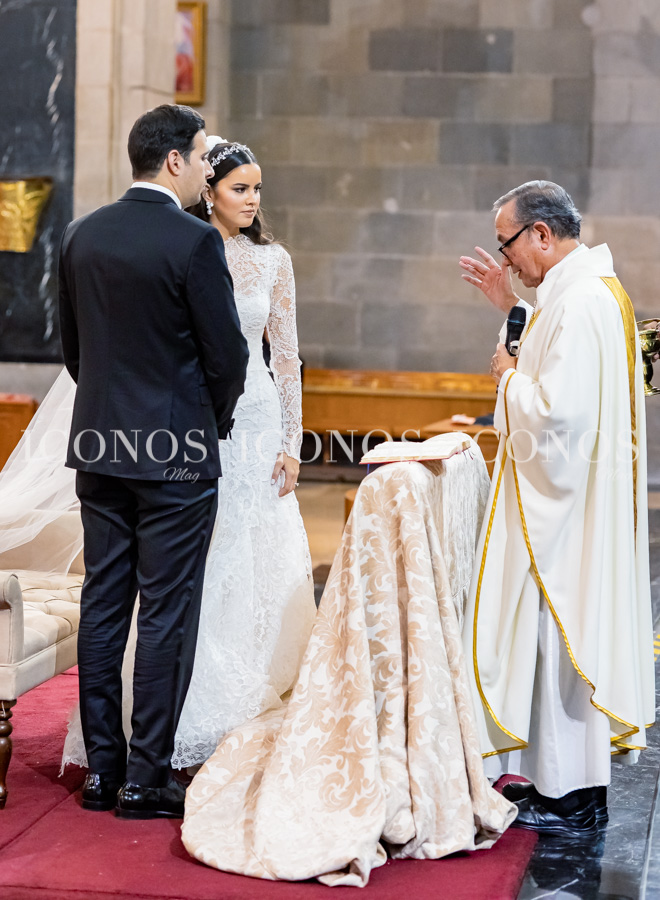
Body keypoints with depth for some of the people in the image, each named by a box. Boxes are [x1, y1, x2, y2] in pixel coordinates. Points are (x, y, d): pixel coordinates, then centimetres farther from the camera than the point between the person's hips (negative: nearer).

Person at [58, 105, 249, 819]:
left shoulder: (82, 235, 6)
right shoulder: (195, 241, -13)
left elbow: (71, 344, 13)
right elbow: (227, 352, -10)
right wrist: (215, 419, 9)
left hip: (99, 445, 6)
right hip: (177, 451, -6)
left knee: (102, 606, 11)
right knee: (166, 614, 1)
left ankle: (100, 770, 18)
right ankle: (146, 779, 6)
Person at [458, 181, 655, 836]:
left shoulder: (580, 302, -22)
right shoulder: (590, 287, 11)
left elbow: (558, 410, -28)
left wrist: (509, 376, -11)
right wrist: (516, 309, 17)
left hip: (564, 504, -10)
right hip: (572, 493, 10)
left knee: (558, 631, -2)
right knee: (571, 629, 15)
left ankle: (570, 803, 8)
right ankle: (567, 781, 24)